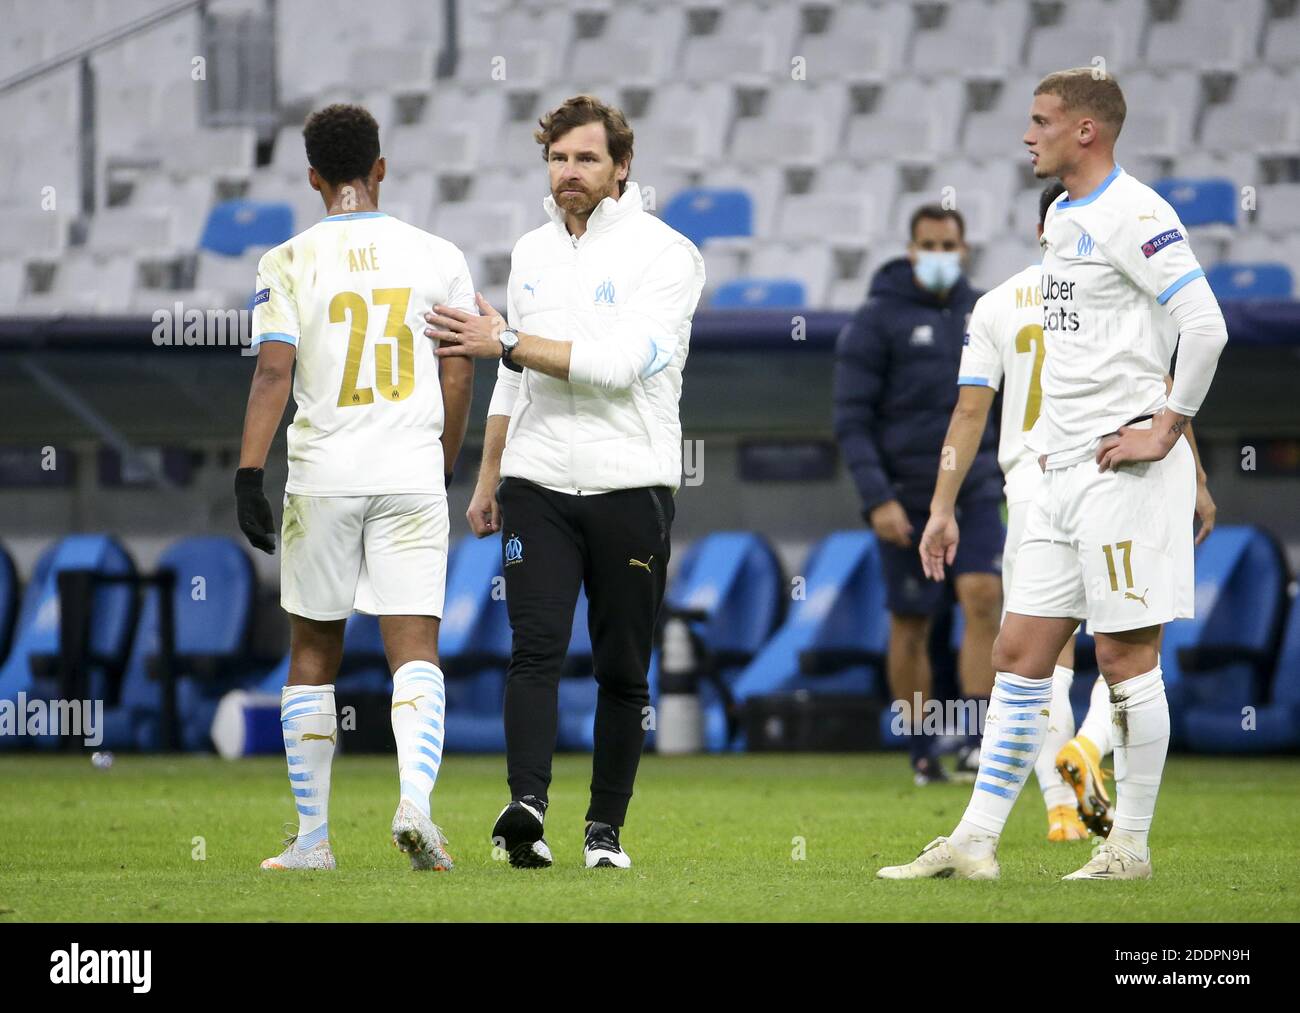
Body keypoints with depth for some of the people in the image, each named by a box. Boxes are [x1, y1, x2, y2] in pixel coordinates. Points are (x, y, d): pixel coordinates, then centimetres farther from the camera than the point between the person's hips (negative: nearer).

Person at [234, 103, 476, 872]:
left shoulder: (289, 263, -2)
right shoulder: (438, 258, 4)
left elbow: (273, 373, -10)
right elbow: (458, 377, 7)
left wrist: (249, 476, -9)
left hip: (322, 479, -1)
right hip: (412, 476, 1)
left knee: (314, 656, 10)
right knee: (416, 648, -1)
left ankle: (313, 838, 12)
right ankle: (416, 799, -25)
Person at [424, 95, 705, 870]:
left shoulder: (664, 254, -5)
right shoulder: (532, 252, 14)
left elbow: (618, 363, -17)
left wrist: (504, 342, -14)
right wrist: (487, 480, 23)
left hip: (630, 486, -4)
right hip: (539, 485, 4)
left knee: (623, 669, 2)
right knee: (534, 650, -13)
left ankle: (606, 827, 11)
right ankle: (527, 806, -25)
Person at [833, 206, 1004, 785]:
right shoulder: (877, 320, -6)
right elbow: (851, 420, -9)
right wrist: (877, 499, -18)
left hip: (974, 489, 3)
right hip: (906, 496, -3)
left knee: (982, 597, -17)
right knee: (911, 627, 4)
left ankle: (977, 739, -19)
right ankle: (922, 753, 16)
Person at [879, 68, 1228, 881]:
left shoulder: (1133, 214, -13)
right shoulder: (1062, 218, 16)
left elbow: (1204, 325, -20)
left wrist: (1165, 427, -15)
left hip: (1122, 471, -9)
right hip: (1064, 473, 9)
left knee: (1128, 658, -3)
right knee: (1020, 655, 7)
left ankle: (1131, 847, 6)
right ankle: (975, 843, 9)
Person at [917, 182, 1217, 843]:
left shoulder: (996, 304, 8)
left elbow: (970, 411, 5)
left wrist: (942, 508, 6)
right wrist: (1194, 481, 6)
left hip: (1031, 491, 2)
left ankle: (1062, 807, 1)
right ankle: (1089, 745, -17)